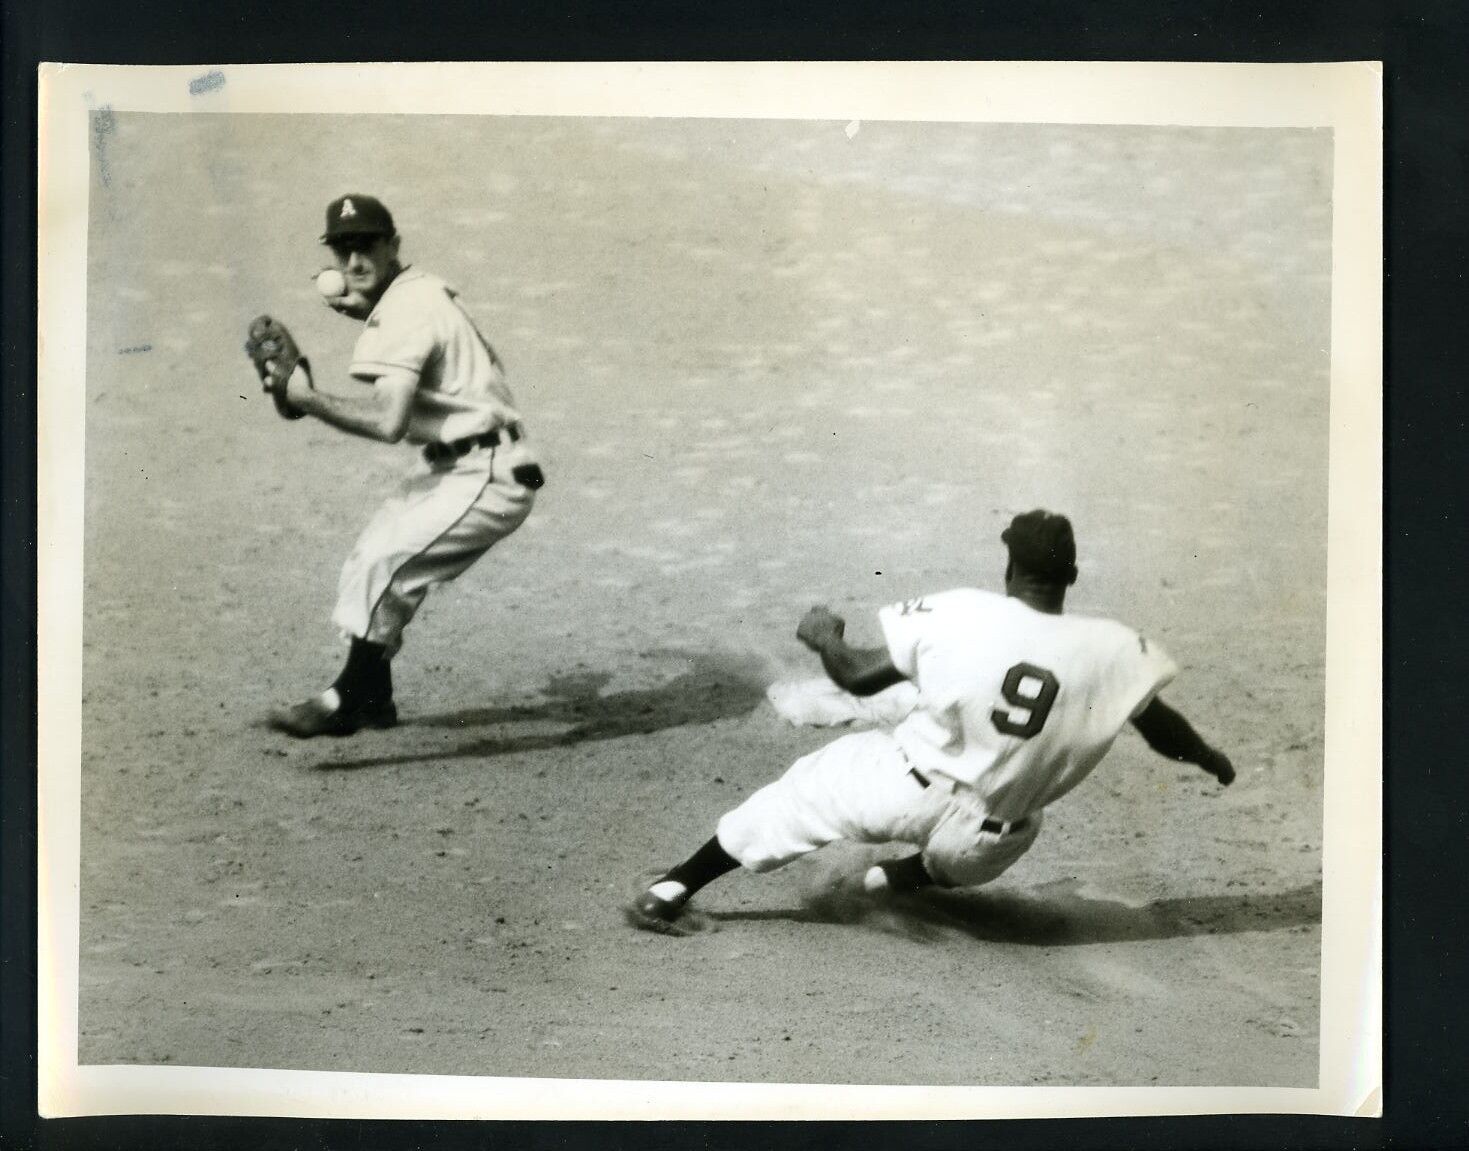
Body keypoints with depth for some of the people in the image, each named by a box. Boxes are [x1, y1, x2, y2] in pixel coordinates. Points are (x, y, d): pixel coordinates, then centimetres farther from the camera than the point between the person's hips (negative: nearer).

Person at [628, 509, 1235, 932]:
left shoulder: (956, 614, -15)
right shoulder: (1111, 651, -12)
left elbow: (858, 677, -7)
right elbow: (1163, 729, 2)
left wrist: (822, 635, 15)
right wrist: (1213, 760, 24)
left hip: (901, 789, -1)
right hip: (981, 845, 2)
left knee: (806, 790, 22)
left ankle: (673, 888, 23)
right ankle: (908, 875, 45)